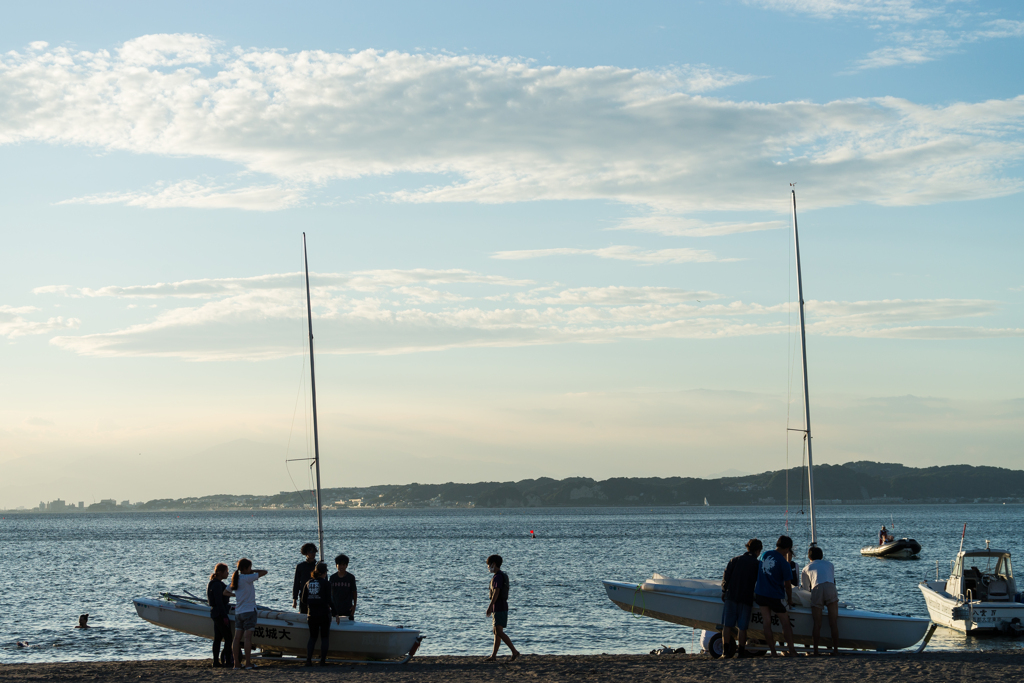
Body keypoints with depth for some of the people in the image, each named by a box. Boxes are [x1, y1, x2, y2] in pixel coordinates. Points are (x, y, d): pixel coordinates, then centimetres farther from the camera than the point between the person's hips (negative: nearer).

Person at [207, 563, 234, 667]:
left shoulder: (214, 583, 15)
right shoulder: (217, 584, -16)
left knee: (217, 638, 10)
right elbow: (219, 602, -20)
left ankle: (216, 661, 12)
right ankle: (228, 661, -6)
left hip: (215, 613, 10)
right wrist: (224, 616, -20)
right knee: (228, 638, -6)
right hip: (220, 613, -10)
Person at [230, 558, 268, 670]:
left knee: (237, 638, 4)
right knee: (248, 637, -8)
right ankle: (248, 663, -11)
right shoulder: (247, 578, -11)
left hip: (238, 612, 7)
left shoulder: (235, 579, 9)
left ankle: (236, 663, 3)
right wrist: (253, 571, 5)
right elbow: (264, 572, -9)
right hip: (249, 611, -7)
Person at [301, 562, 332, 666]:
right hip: (324, 614, -4)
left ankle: (308, 660, 4)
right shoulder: (325, 583, -7)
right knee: (324, 637, 5)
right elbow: (329, 600, -8)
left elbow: (304, 600, 8)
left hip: (311, 614, 4)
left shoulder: (308, 583, 6)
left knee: (312, 637, 14)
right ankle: (323, 660, 1)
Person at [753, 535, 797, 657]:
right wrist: (790, 599, 9)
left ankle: (773, 652, 6)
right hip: (775, 596, -5)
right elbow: (787, 585, -8)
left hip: (760, 593, 5)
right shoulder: (783, 563, -13)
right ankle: (792, 651, 7)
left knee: (766, 624, 7)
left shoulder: (765, 555, 4)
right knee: (785, 623, 6)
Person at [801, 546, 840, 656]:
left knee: (817, 624, 2)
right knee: (833, 623, 1)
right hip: (830, 587, 0)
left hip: (816, 589, 0)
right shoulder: (829, 564, 34)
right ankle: (835, 649, -3)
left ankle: (815, 650, 0)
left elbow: (805, 588, 34)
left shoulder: (806, 568, 30)